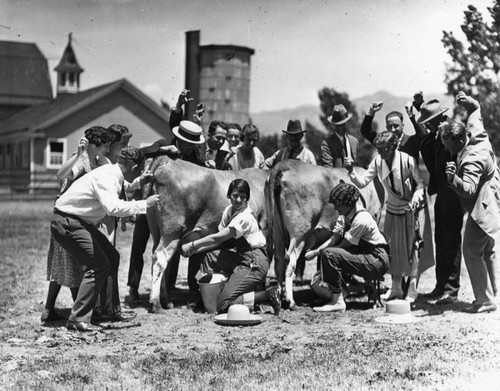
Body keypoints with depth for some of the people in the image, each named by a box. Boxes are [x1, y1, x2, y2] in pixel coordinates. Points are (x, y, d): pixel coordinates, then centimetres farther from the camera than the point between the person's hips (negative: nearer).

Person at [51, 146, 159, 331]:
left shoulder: (112, 173, 6)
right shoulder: (105, 177, -24)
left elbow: (119, 192, 29)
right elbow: (113, 207, -40)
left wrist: (139, 182, 20)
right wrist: (145, 204, -32)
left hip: (81, 223, 10)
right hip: (67, 223, -10)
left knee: (112, 258, 14)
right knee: (98, 266, -16)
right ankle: (78, 319, -11)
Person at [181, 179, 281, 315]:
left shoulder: (245, 217, -21)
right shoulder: (229, 211, 6)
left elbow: (217, 238, -19)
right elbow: (220, 240, 6)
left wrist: (192, 245, -9)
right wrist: (195, 249, -6)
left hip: (255, 262, -9)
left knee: (224, 305, -13)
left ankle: (268, 295, -8)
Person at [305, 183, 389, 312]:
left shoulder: (361, 219, -22)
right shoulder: (344, 215, 6)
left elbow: (344, 245, -19)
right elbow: (334, 238, 3)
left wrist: (318, 252, -13)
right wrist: (316, 251, -13)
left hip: (377, 261, -10)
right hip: (364, 255, 10)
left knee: (329, 254, -25)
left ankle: (337, 301, -21)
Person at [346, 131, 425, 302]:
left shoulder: (407, 160, -19)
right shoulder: (378, 162, -7)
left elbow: (420, 182, -9)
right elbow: (362, 182, -7)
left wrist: (416, 197, -27)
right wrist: (352, 172, -25)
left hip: (410, 209, -5)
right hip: (392, 209, 5)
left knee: (410, 248, -3)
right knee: (392, 248, 9)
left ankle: (412, 289, 8)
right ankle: (396, 288, 22)